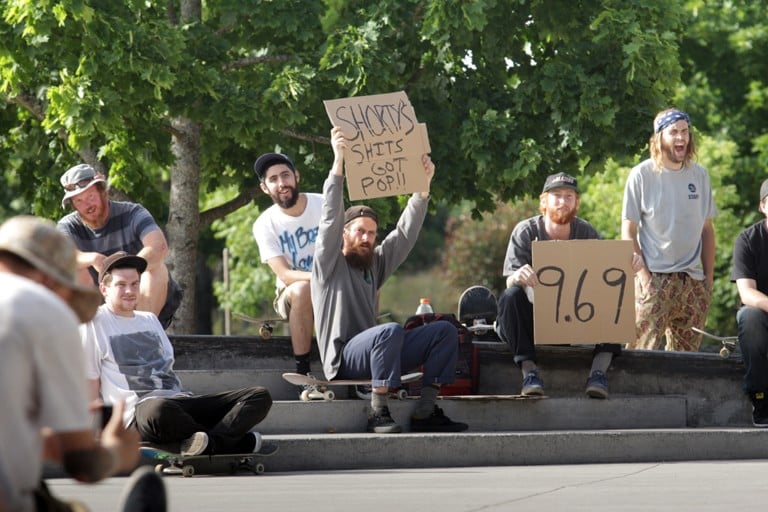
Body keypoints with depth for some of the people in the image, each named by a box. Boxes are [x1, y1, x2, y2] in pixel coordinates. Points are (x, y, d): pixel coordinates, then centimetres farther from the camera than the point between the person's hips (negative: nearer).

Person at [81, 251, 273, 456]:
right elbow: (91, 384, 4)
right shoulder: (95, 323, 7)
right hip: (139, 408, -7)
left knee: (260, 396, -10)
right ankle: (240, 442, -27)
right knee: (159, 410, -47)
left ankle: (210, 443, -37)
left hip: (181, 402, 8)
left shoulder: (150, 320, 27)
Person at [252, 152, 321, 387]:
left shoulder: (325, 205, -5)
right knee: (302, 290, -37)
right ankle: (303, 373, -33)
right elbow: (285, 275, -18)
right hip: (291, 297, -1)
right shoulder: (265, 225, -8)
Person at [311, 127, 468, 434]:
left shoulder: (375, 264, 22)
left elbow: (406, 234, 16)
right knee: (391, 330, -36)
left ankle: (425, 412, -16)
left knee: (445, 331, -7)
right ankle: (378, 414, -32)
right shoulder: (329, 263, 3)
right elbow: (331, 218, -10)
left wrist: (423, 186, 6)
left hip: (372, 351, 7)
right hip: (342, 358, -7)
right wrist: (338, 162, -21)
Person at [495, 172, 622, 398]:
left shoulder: (586, 233, 2)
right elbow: (510, 280, -15)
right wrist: (518, 277, -41)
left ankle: (599, 371, -28)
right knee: (511, 296, -33)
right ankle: (528, 369, -34)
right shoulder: (525, 231, -5)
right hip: (533, 318, -2)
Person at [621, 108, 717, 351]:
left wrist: (709, 276, 9)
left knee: (686, 355, 5)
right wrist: (643, 275, -11)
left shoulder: (699, 175, 10)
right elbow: (628, 233, -2)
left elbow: (707, 229, 16)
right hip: (655, 277, -4)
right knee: (644, 350, -14)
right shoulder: (642, 175, -2)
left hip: (693, 279, 4)